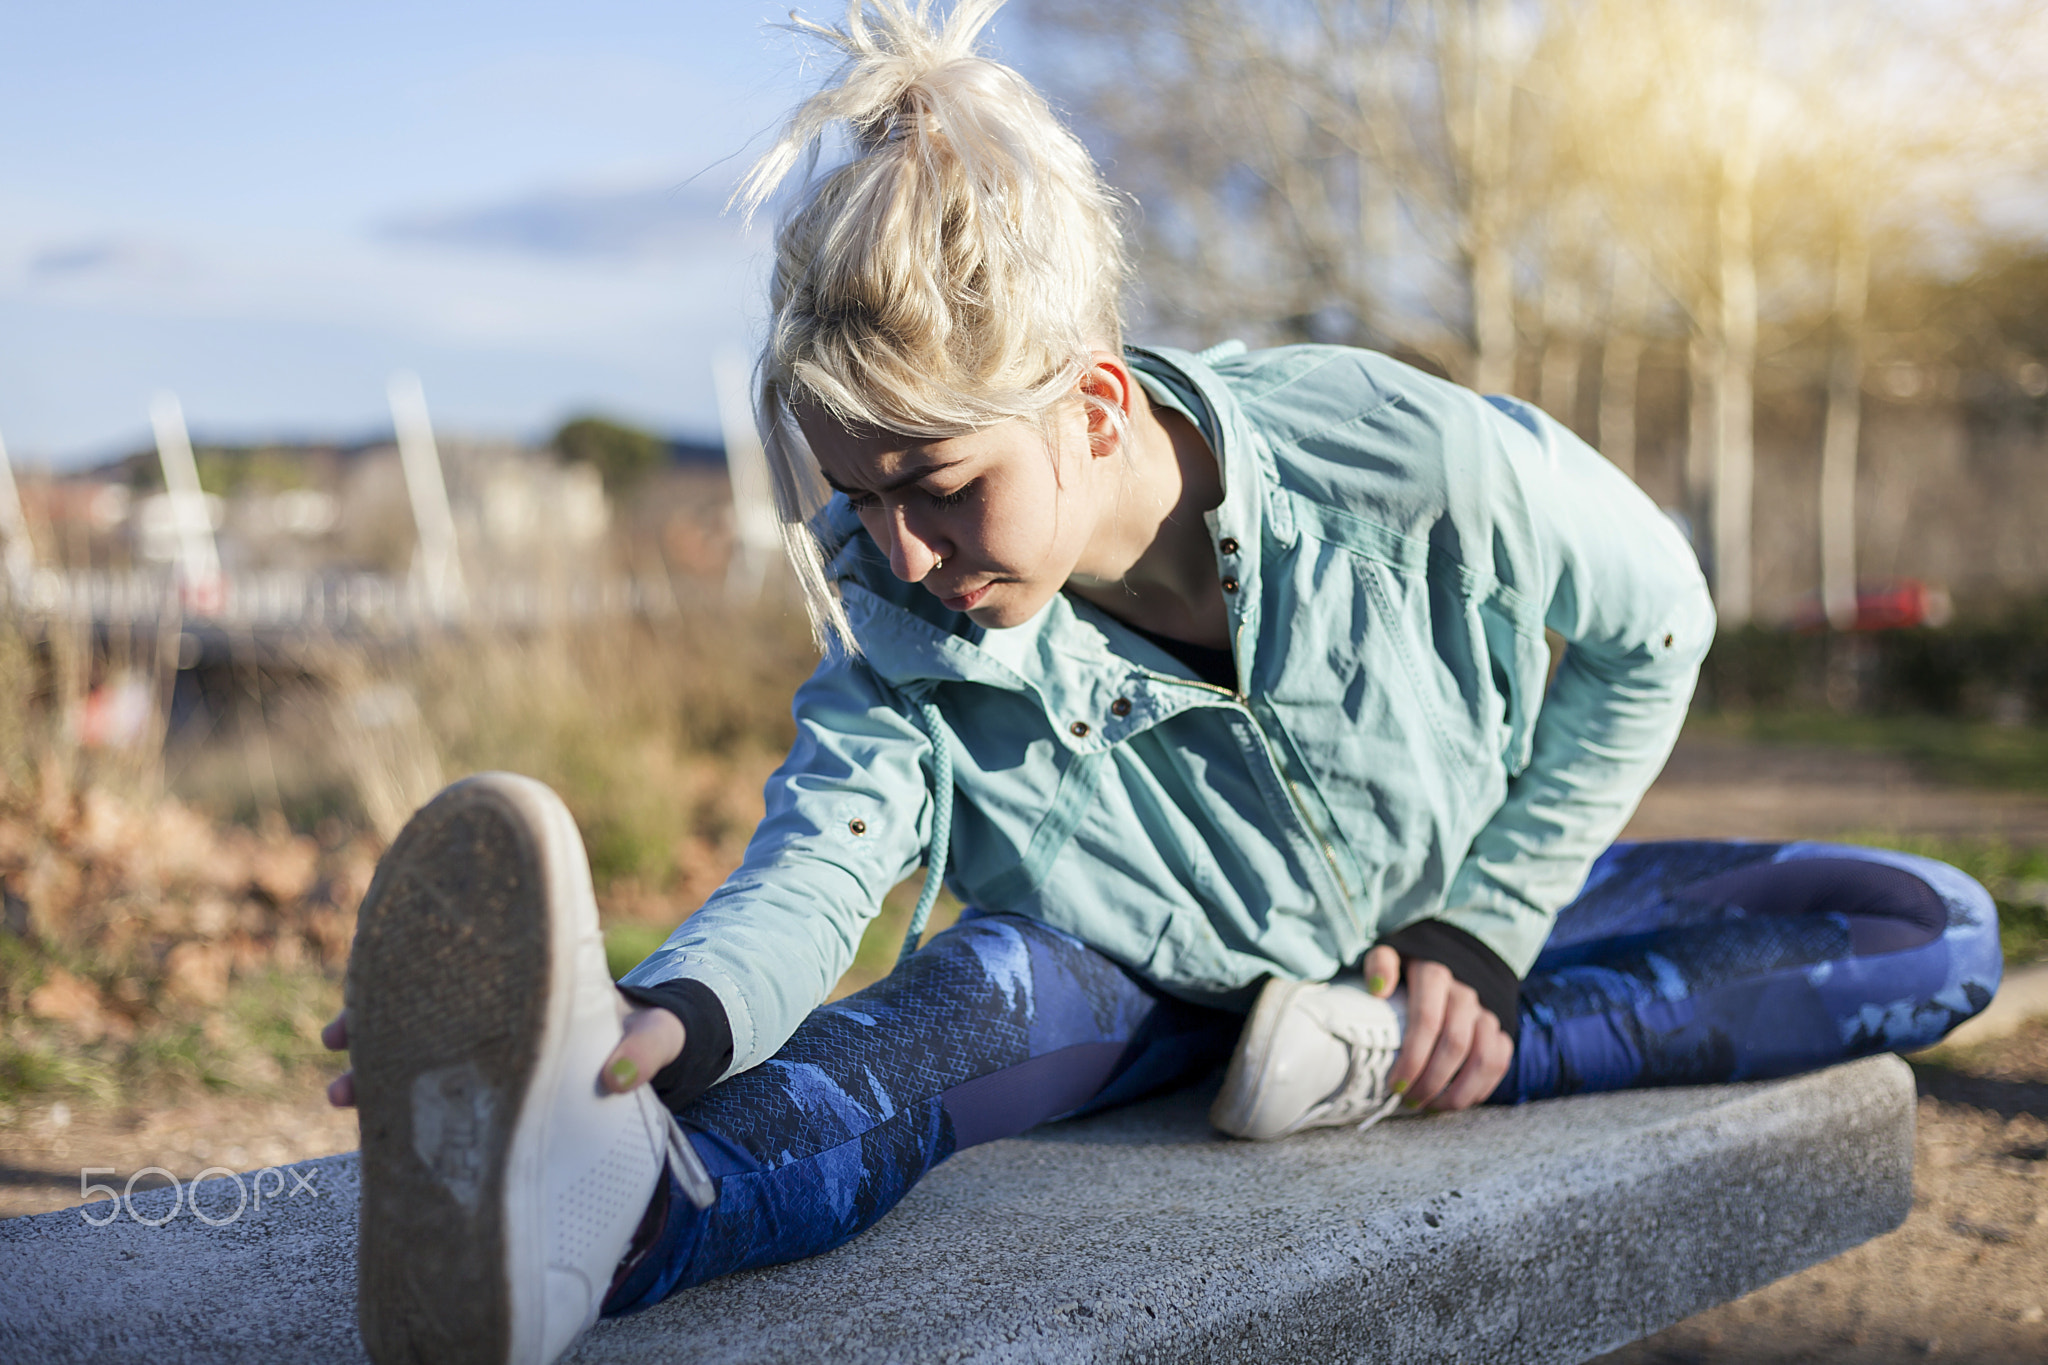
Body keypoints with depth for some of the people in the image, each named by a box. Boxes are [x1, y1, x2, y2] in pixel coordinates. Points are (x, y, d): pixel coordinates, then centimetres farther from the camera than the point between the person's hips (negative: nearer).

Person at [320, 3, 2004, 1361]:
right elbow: (810, 870, -37)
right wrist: (673, 1017, -62)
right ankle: (612, 1211, -70)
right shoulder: (899, 631, -23)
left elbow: (1650, 623, -11)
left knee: (1935, 935, -15)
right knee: (990, 985, -39)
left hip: (1430, 926, 2)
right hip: (1154, 975, -1)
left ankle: (1405, 1068, -29)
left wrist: (1485, 920, -13)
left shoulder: (1414, 466, -29)